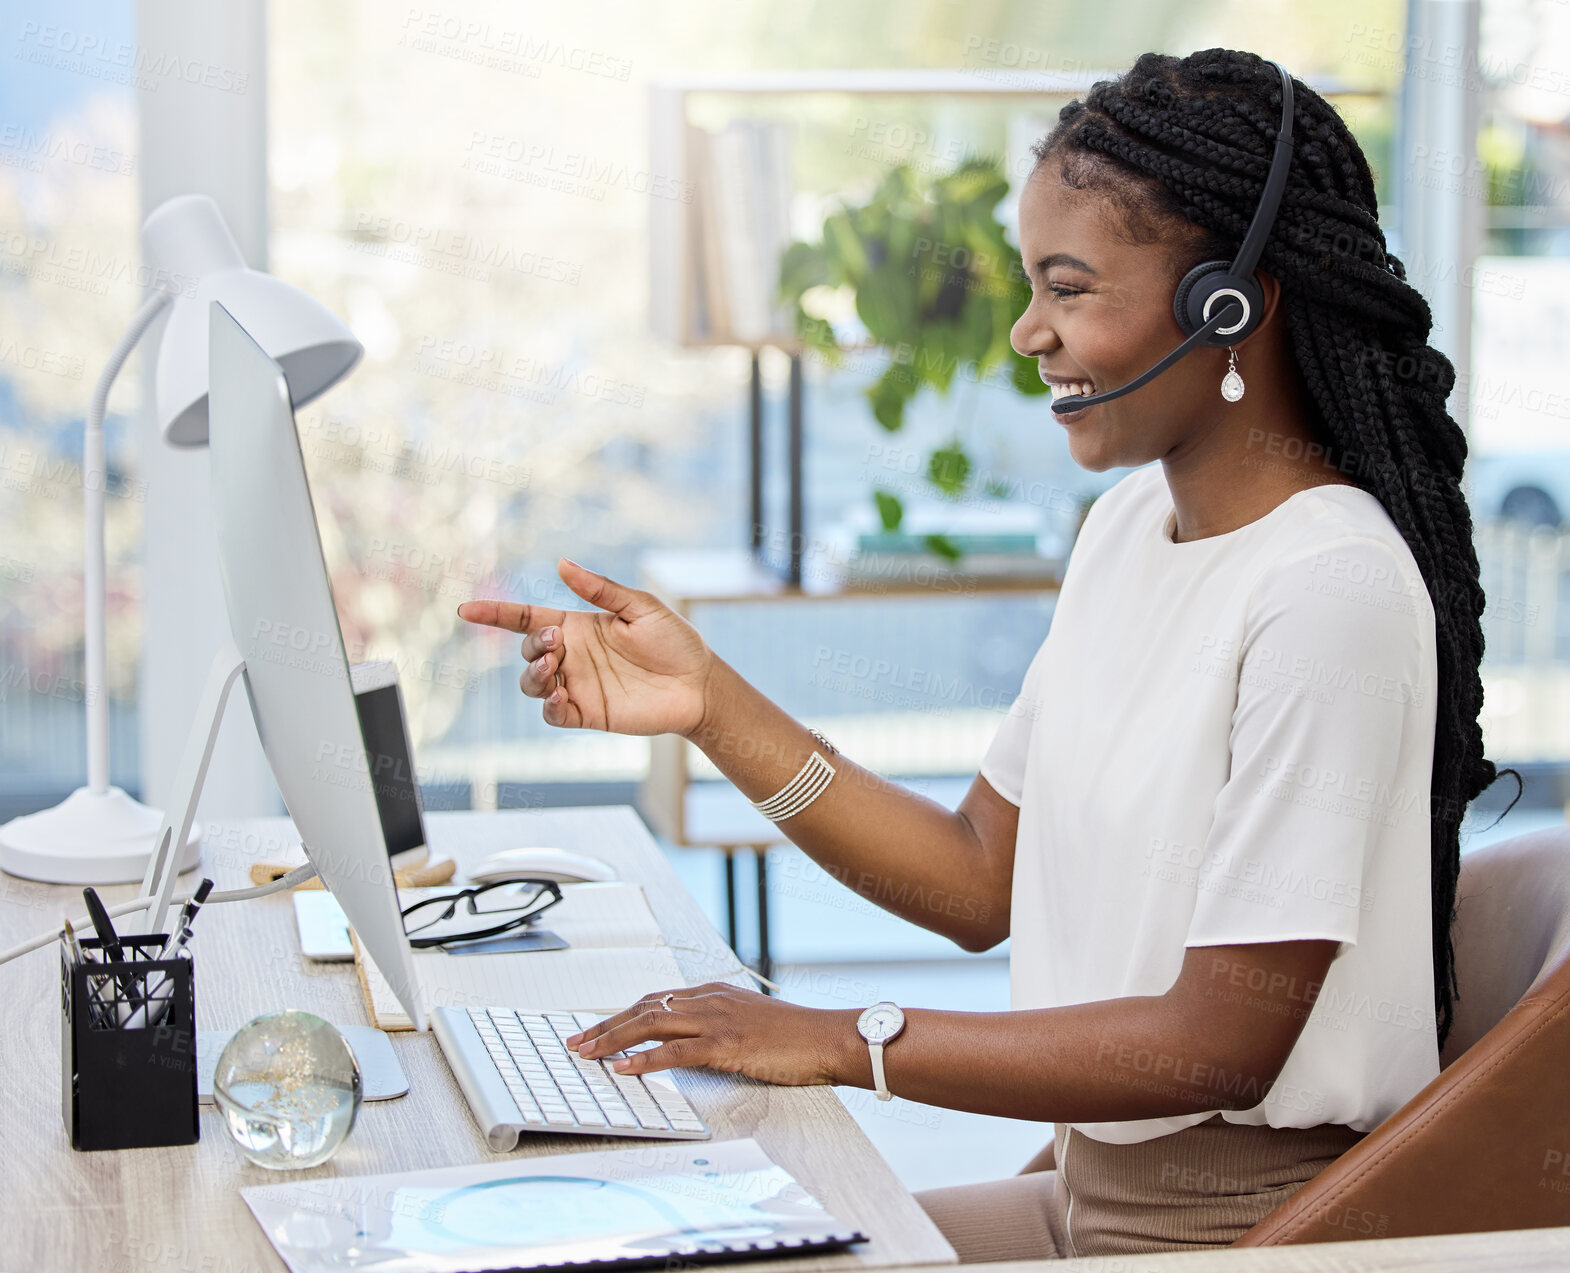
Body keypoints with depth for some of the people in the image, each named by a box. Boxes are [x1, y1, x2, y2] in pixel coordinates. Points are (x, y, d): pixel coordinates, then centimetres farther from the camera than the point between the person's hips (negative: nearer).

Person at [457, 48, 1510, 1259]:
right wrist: (712, 704, -1)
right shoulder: (1129, 524, 7)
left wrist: (842, 1043, -18)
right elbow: (981, 884, 7)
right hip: (1090, 1184, 8)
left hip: (1241, 1228, -8)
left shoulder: (1328, 591, -21)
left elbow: (1221, 1044, -21)